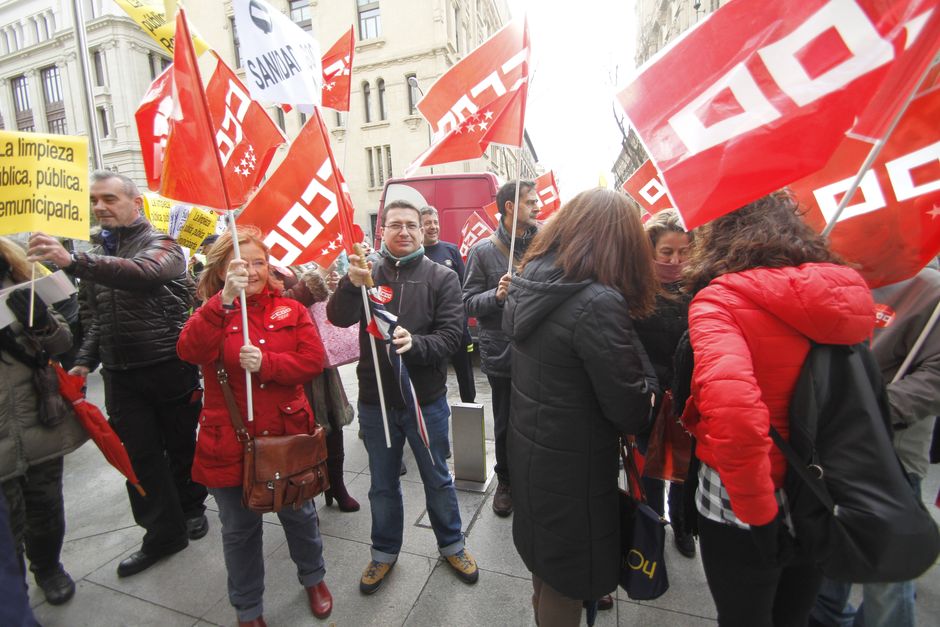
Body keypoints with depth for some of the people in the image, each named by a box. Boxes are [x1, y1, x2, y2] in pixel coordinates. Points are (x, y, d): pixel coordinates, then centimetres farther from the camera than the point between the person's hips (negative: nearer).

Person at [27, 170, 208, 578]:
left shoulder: (161, 245, -5)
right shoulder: (99, 255, 14)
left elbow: (143, 273, -30)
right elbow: (98, 317, 20)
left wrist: (73, 261, -42)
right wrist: (85, 361, 9)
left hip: (169, 368, -5)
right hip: (120, 374, 5)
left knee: (181, 446, 9)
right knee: (140, 454, 6)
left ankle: (191, 508, 33)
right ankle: (163, 533, 20)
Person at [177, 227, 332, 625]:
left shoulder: (291, 310, 0)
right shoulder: (212, 313, -2)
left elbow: (313, 360, -10)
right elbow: (191, 352, -24)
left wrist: (265, 363, -25)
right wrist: (224, 300, -35)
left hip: (287, 435, 1)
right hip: (230, 442, 0)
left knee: (299, 515, 20)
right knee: (240, 530, 17)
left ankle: (313, 578, 48)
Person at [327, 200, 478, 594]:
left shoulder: (442, 277, -6)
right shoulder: (368, 273, -2)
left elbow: (451, 336, -13)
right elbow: (338, 318, -16)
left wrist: (415, 343, -31)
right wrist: (352, 284, -35)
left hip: (426, 399, -1)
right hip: (375, 400, 2)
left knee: (437, 479, 19)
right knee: (383, 483, 21)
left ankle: (451, 544, 44)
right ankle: (385, 551, 45)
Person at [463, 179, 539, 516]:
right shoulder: (484, 251, -3)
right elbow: (469, 302, -4)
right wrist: (496, 295, -21)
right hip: (502, 353, -1)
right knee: (505, 424, 15)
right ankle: (505, 481, 40)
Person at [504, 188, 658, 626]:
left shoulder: (528, 282, -2)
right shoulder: (599, 302, -27)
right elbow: (632, 413, -21)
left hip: (528, 452, 8)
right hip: (572, 468, -7)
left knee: (546, 565, 29)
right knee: (566, 582, 18)